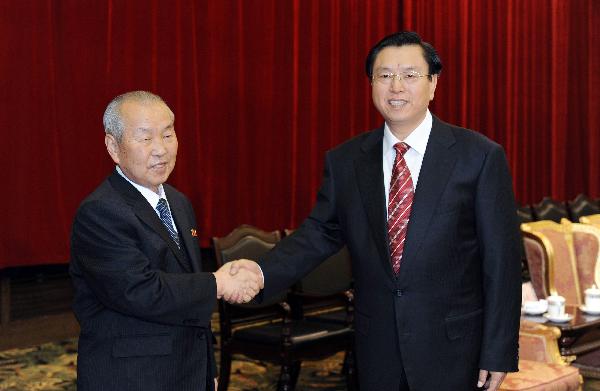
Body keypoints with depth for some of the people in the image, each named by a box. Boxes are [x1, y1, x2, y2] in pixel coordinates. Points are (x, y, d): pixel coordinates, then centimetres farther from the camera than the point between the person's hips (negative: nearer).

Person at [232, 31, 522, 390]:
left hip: (453, 349, -2)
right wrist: (264, 272, -16)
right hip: (378, 349, 3)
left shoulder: (480, 156, -8)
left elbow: (501, 260, -7)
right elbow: (322, 232, 3)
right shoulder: (344, 161, 3)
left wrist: (499, 353, -8)